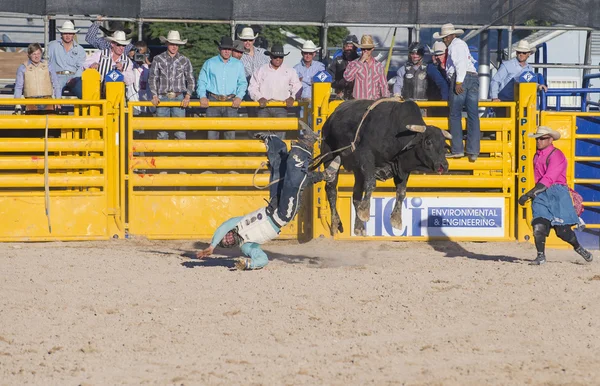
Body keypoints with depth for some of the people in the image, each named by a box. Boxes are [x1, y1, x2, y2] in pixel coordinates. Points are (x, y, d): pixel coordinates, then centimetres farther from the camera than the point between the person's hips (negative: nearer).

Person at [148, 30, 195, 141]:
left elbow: (190, 80, 9)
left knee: (180, 133, -5)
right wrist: (154, 96, -5)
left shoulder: (184, 61, 7)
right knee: (162, 132, 0)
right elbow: (152, 79, 7)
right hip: (162, 98, 0)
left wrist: (187, 96, -4)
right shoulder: (158, 59, 6)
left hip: (179, 98, 0)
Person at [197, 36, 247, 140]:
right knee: (212, 132, -3)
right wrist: (202, 96, -8)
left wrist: (239, 97, -5)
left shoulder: (238, 64, 12)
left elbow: (242, 83, 12)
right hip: (213, 100, 0)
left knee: (231, 133, -5)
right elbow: (202, 81, 9)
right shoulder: (210, 63, 9)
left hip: (231, 101, 0)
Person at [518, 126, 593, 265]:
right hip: (540, 194, 6)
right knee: (539, 226, -12)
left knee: (562, 230, -2)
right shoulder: (537, 156, 13)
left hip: (557, 193, -6)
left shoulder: (556, 156, -13)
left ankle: (578, 248, 24)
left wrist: (528, 195, -28)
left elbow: (548, 180, -22)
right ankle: (541, 255, -2)